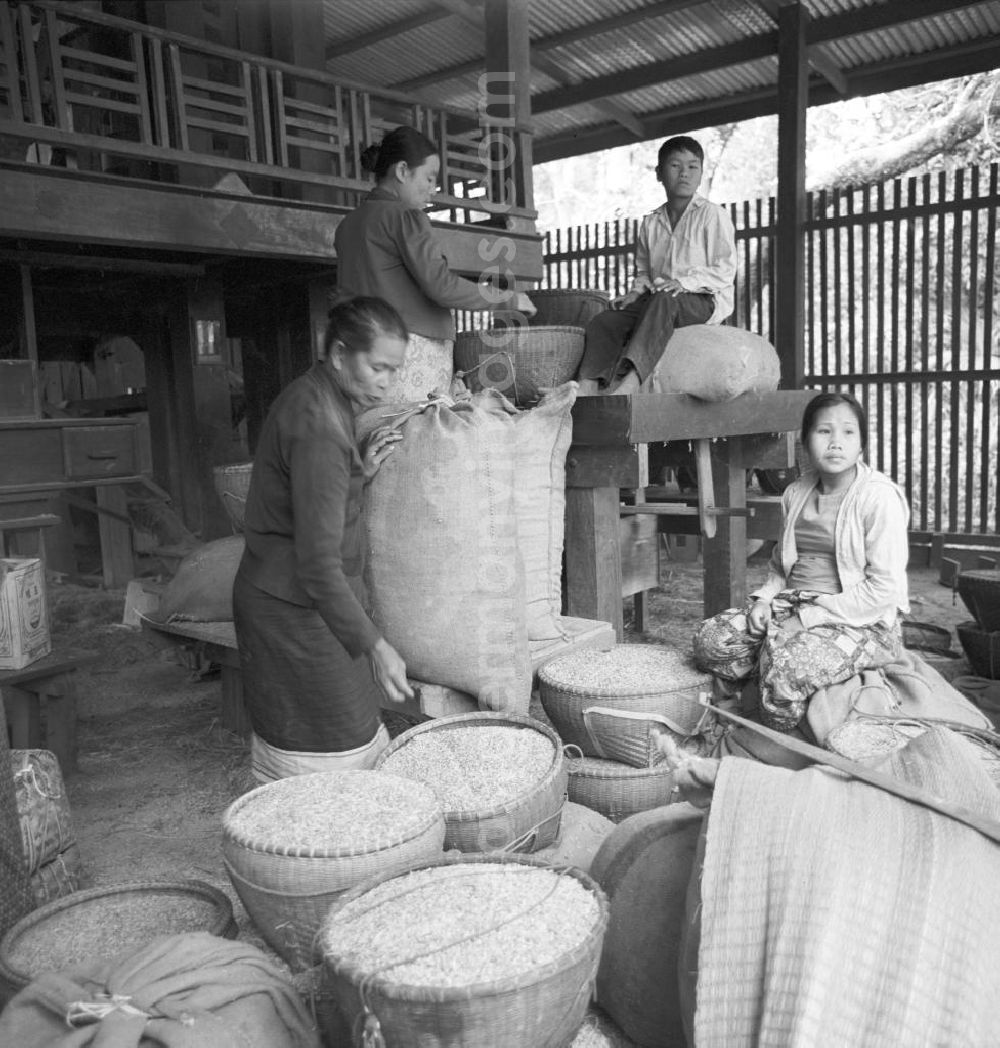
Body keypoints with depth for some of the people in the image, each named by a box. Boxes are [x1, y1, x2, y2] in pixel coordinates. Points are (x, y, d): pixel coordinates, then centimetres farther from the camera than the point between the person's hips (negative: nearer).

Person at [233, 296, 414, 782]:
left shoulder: (313, 397, 7)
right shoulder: (317, 425, -23)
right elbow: (318, 562, -27)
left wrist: (361, 473, 2)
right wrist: (375, 646, -26)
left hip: (283, 596, 10)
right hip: (294, 608, -10)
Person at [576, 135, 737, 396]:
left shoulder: (712, 215, 2)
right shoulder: (650, 223, 19)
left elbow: (725, 270, -5)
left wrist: (683, 282, -20)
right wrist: (637, 290, 3)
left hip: (704, 300, -5)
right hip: (655, 299, 6)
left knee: (662, 302, -40)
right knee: (604, 321, -18)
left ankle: (630, 381, -57)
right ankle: (587, 387, -34)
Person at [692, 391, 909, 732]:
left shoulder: (880, 497, -11)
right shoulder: (796, 493, 11)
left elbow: (884, 588, -15)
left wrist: (812, 616, -17)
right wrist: (764, 598, -1)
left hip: (861, 621, -6)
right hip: (794, 603, 6)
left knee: (786, 665, -33)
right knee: (710, 640, -15)